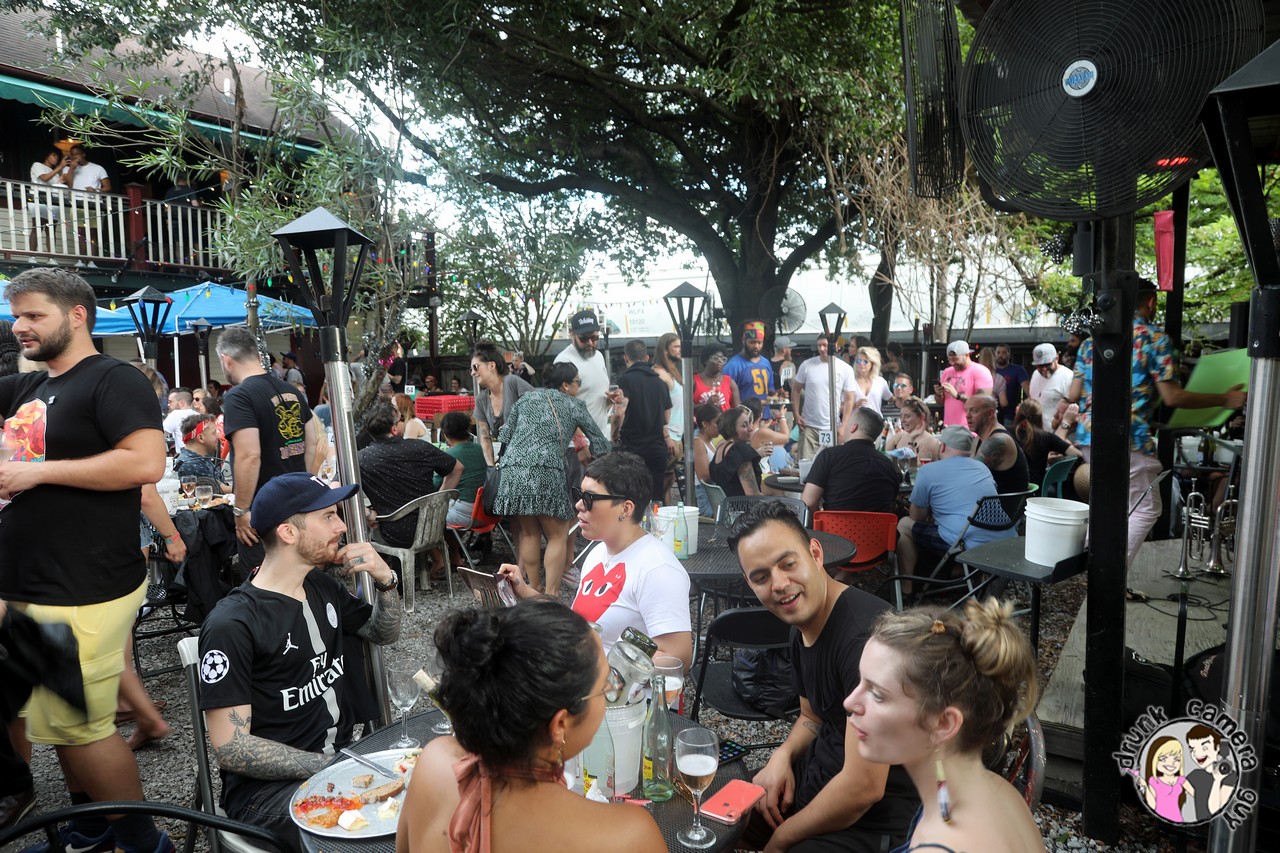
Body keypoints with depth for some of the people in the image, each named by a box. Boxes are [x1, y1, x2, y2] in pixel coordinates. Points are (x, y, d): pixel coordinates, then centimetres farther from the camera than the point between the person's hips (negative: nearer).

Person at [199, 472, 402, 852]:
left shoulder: (323, 587, 7)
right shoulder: (231, 625, -16)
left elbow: (384, 633, 21)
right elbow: (230, 748, -16)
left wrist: (385, 579, 1)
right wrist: (328, 766, -21)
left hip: (342, 757, 7)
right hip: (268, 785, -7)